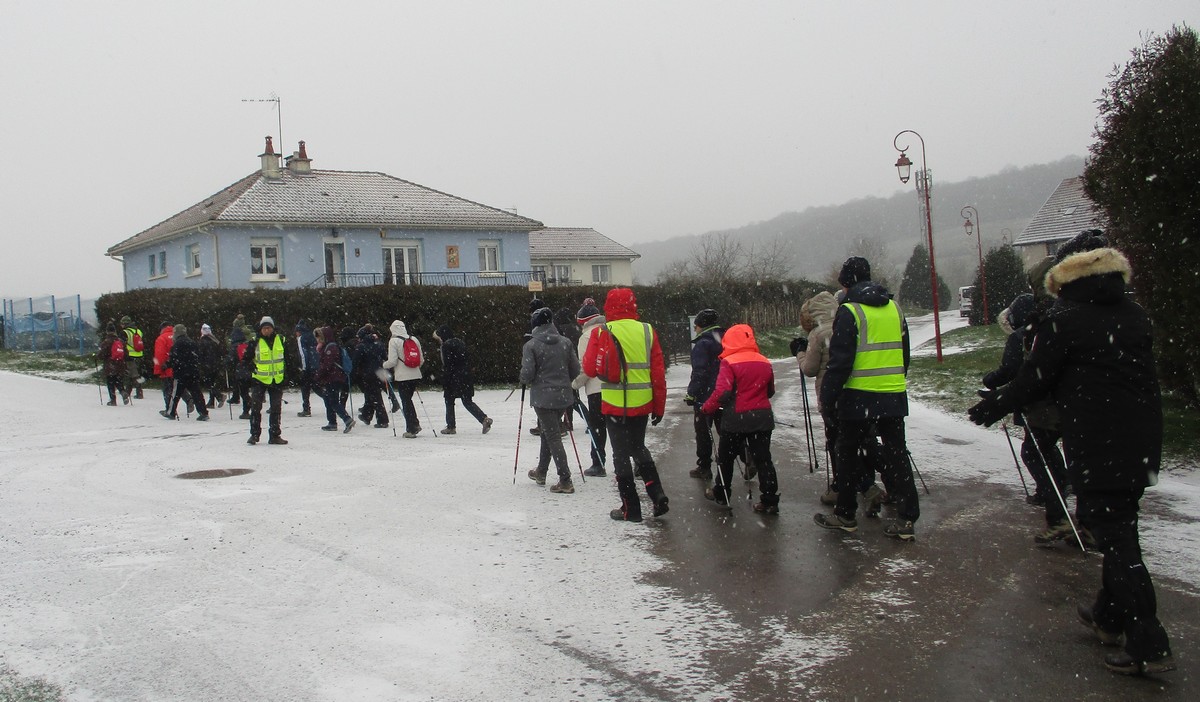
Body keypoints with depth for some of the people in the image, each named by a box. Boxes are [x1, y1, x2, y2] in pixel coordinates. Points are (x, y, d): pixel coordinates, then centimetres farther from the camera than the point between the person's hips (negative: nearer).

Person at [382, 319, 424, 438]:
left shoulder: (393, 341, -7)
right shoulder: (414, 339, 7)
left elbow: (392, 361, -12)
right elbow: (421, 360, 8)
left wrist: (384, 364, 8)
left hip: (402, 376, -5)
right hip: (415, 375, 5)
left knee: (406, 402, 2)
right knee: (408, 400, 20)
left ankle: (411, 430, 2)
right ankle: (415, 424, 16)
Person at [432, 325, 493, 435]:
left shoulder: (446, 345, -10)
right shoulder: (459, 342, 12)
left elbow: (446, 365, -14)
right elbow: (467, 361, 14)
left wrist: (444, 383, -11)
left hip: (453, 378, -7)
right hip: (465, 377, 7)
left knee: (449, 401, 7)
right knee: (467, 401, 8)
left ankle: (450, 427, 10)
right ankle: (485, 419, -6)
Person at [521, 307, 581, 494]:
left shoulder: (531, 345, -12)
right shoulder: (565, 342, 0)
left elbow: (527, 374, -15)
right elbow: (575, 370, 3)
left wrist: (524, 380, 8)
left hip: (543, 397, -5)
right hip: (563, 396, 5)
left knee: (553, 437, -1)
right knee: (548, 433, 21)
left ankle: (565, 481, -6)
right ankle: (541, 472, 34)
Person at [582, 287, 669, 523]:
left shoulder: (602, 333, -9)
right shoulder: (647, 331, 0)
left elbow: (590, 369, -6)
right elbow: (659, 373, 2)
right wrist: (659, 406, 10)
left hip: (615, 405, -3)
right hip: (642, 404, 4)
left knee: (622, 454, 7)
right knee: (639, 448, 22)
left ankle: (630, 508, 11)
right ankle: (658, 496, 13)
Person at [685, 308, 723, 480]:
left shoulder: (702, 344, -16)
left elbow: (699, 372, -22)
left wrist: (692, 394, -17)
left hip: (705, 396, -7)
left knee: (703, 432, 5)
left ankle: (704, 468, 11)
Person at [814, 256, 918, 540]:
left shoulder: (849, 312, -10)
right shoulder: (894, 308, 10)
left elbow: (840, 360, -14)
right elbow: (904, 355, 18)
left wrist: (828, 397, -7)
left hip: (860, 399, -5)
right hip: (894, 398, 6)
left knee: (848, 453, 9)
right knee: (896, 454, 9)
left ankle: (845, 514, 17)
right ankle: (907, 519, 6)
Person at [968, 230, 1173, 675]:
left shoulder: (1064, 322, -12)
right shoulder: (1135, 318, 8)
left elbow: (1034, 380, -7)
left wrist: (993, 406, 11)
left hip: (1097, 449, -7)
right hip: (1143, 447, 7)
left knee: (1116, 540, -3)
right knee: (1119, 529, 20)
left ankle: (1149, 646, -3)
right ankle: (1109, 617, 34)